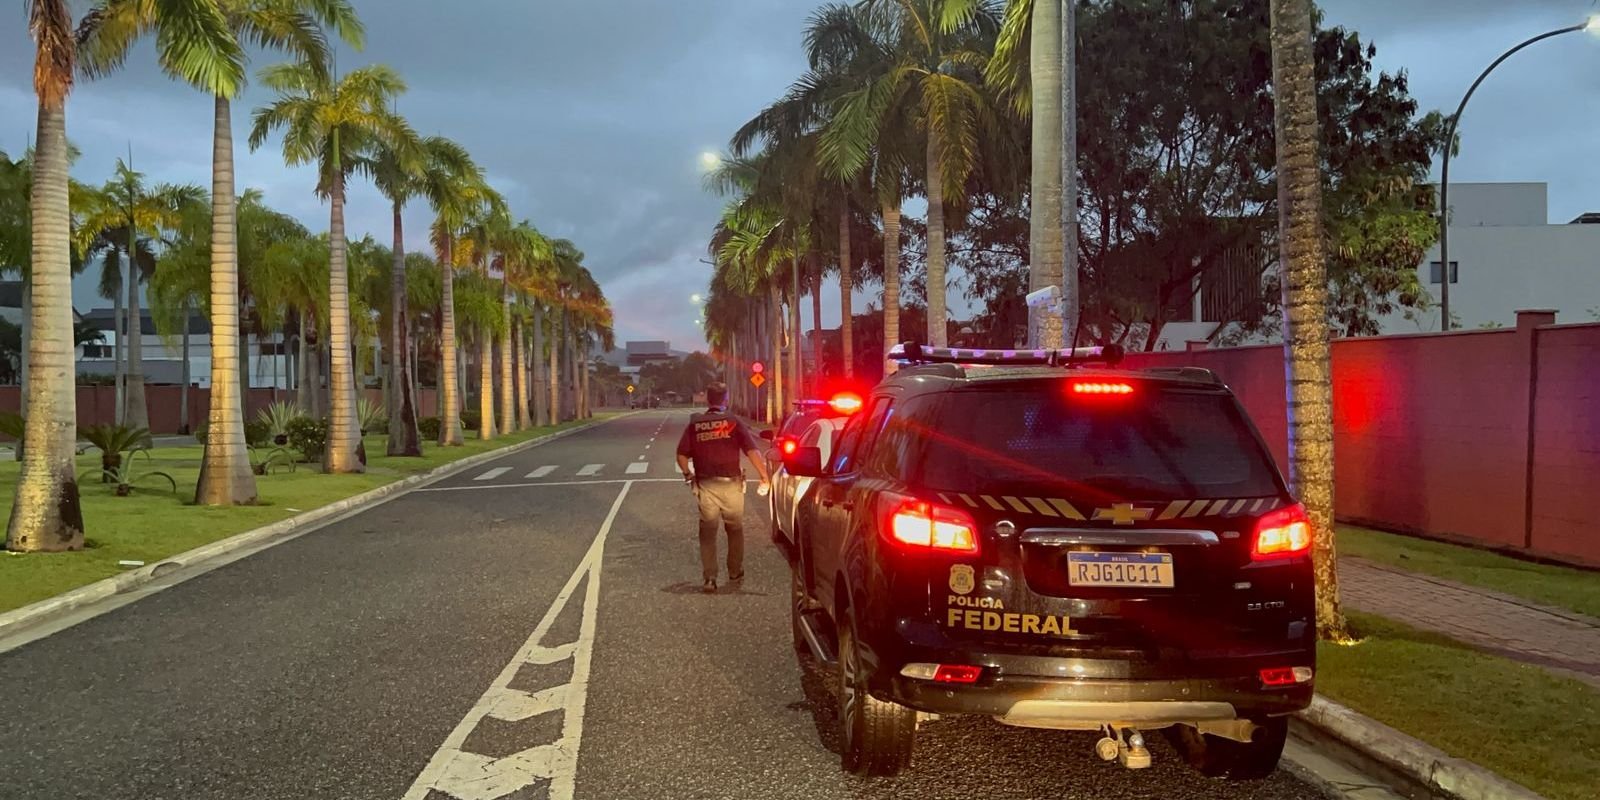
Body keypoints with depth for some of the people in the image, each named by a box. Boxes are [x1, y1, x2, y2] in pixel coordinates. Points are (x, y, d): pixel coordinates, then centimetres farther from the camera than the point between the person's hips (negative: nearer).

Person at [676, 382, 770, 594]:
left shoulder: (695, 424, 2)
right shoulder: (734, 422, -4)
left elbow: (681, 455, 1)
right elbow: (752, 451, -12)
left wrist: (688, 475, 17)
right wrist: (764, 477, -7)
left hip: (706, 486, 1)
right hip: (731, 485, -1)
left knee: (708, 532, 7)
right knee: (735, 529, 17)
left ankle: (708, 578, 1)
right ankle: (735, 573, 27)